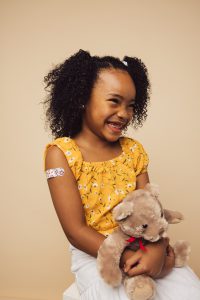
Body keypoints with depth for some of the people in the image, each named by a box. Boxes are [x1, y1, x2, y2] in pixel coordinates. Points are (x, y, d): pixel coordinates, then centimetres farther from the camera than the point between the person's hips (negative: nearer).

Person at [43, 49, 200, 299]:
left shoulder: (134, 150, 3)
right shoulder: (61, 153, -11)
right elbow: (76, 231, -14)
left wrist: (157, 247, -21)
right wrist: (128, 259, -21)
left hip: (141, 247, 4)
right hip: (94, 253, -4)